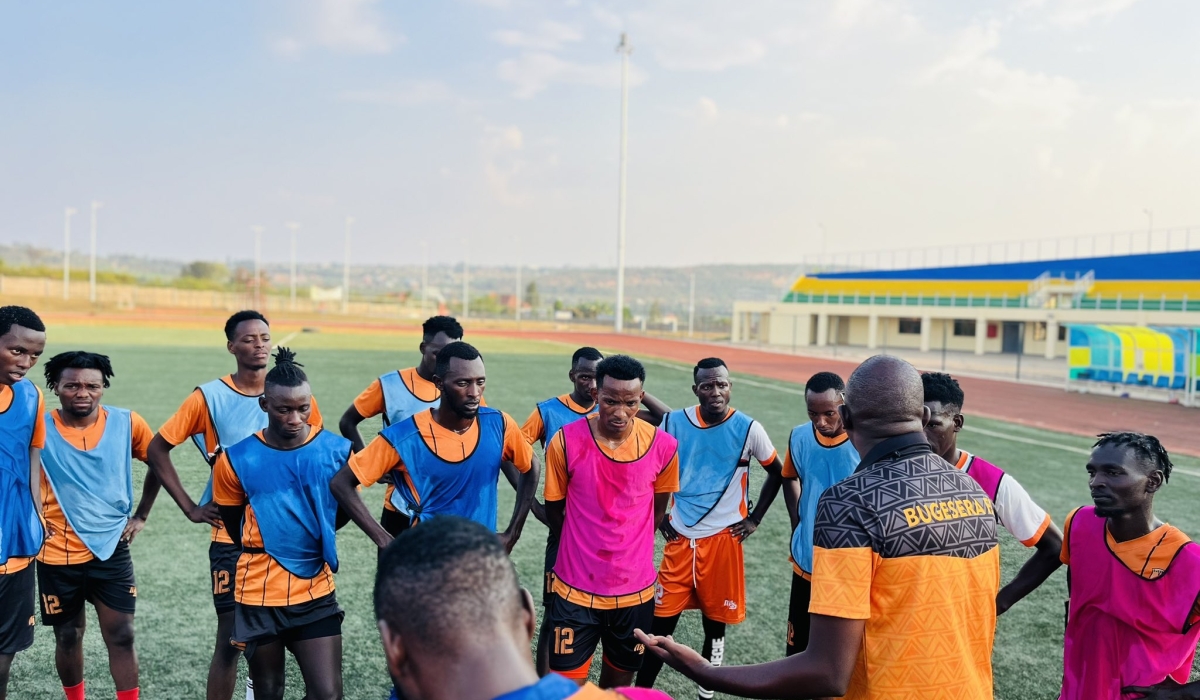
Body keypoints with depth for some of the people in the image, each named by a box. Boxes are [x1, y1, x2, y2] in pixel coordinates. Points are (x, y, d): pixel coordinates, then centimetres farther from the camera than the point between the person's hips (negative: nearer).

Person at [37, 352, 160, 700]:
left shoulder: (127, 423, -6)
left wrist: (141, 515, 7)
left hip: (112, 548, 0)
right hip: (58, 553, 0)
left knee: (121, 635, 1)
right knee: (68, 637, 14)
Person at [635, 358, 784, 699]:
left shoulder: (748, 428, -7)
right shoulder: (674, 422, -4)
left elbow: (776, 473, 7)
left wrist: (754, 520, 3)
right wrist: (659, 517, 6)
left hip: (723, 539, -1)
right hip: (680, 538, 1)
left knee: (715, 621, 11)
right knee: (661, 619, 3)